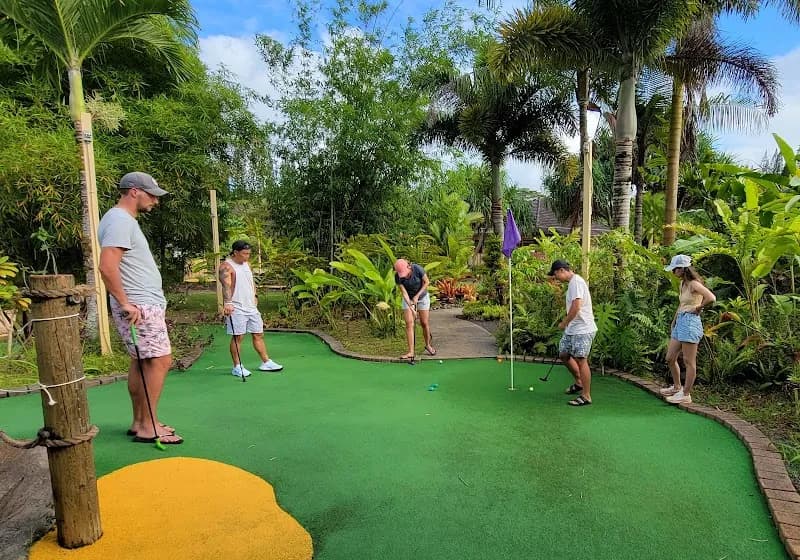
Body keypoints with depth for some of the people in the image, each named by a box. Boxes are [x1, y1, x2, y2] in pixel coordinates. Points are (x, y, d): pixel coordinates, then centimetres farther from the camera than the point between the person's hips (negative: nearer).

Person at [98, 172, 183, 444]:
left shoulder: (126, 220, 18)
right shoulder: (119, 220, -14)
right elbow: (107, 267, -25)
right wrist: (125, 304, -21)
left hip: (145, 305, 10)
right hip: (139, 308, -10)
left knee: (142, 362, 13)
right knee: (160, 360, -8)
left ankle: (139, 422, 21)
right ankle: (148, 427, 1)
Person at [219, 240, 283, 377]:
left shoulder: (246, 264, 16)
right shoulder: (226, 266, -10)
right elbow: (226, 285, -24)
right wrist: (227, 302, -36)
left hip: (251, 307, 8)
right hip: (236, 308, -8)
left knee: (258, 335, 11)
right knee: (237, 337, -1)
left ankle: (266, 362, 20)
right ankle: (237, 367, 10)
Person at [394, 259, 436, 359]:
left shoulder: (418, 269, -27)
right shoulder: (398, 277, -22)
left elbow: (427, 282, -14)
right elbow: (404, 293, -20)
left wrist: (417, 296, -18)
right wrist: (411, 309, -26)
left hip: (422, 297, -1)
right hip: (408, 299, 1)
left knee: (425, 323, 2)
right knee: (409, 324, -8)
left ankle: (428, 345, 25)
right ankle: (411, 351, -5)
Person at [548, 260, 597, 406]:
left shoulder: (576, 281, -16)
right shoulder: (572, 283, 15)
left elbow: (576, 306, -24)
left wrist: (564, 323, -13)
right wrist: (567, 324, 14)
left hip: (582, 330, -10)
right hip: (572, 329, 10)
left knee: (581, 360, -4)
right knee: (563, 354, 17)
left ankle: (586, 396, 5)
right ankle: (579, 382, 35)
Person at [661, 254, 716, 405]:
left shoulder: (694, 284, -14)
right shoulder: (683, 283, 13)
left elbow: (711, 298, -30)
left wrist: (698, 308, -15)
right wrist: (675, 319, 21)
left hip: (690, 322, -10)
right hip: (680, 322, 10)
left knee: (689, 361, 0)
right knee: (670, 358, 15)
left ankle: (686, 394, 8)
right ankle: (677, 387, 31)